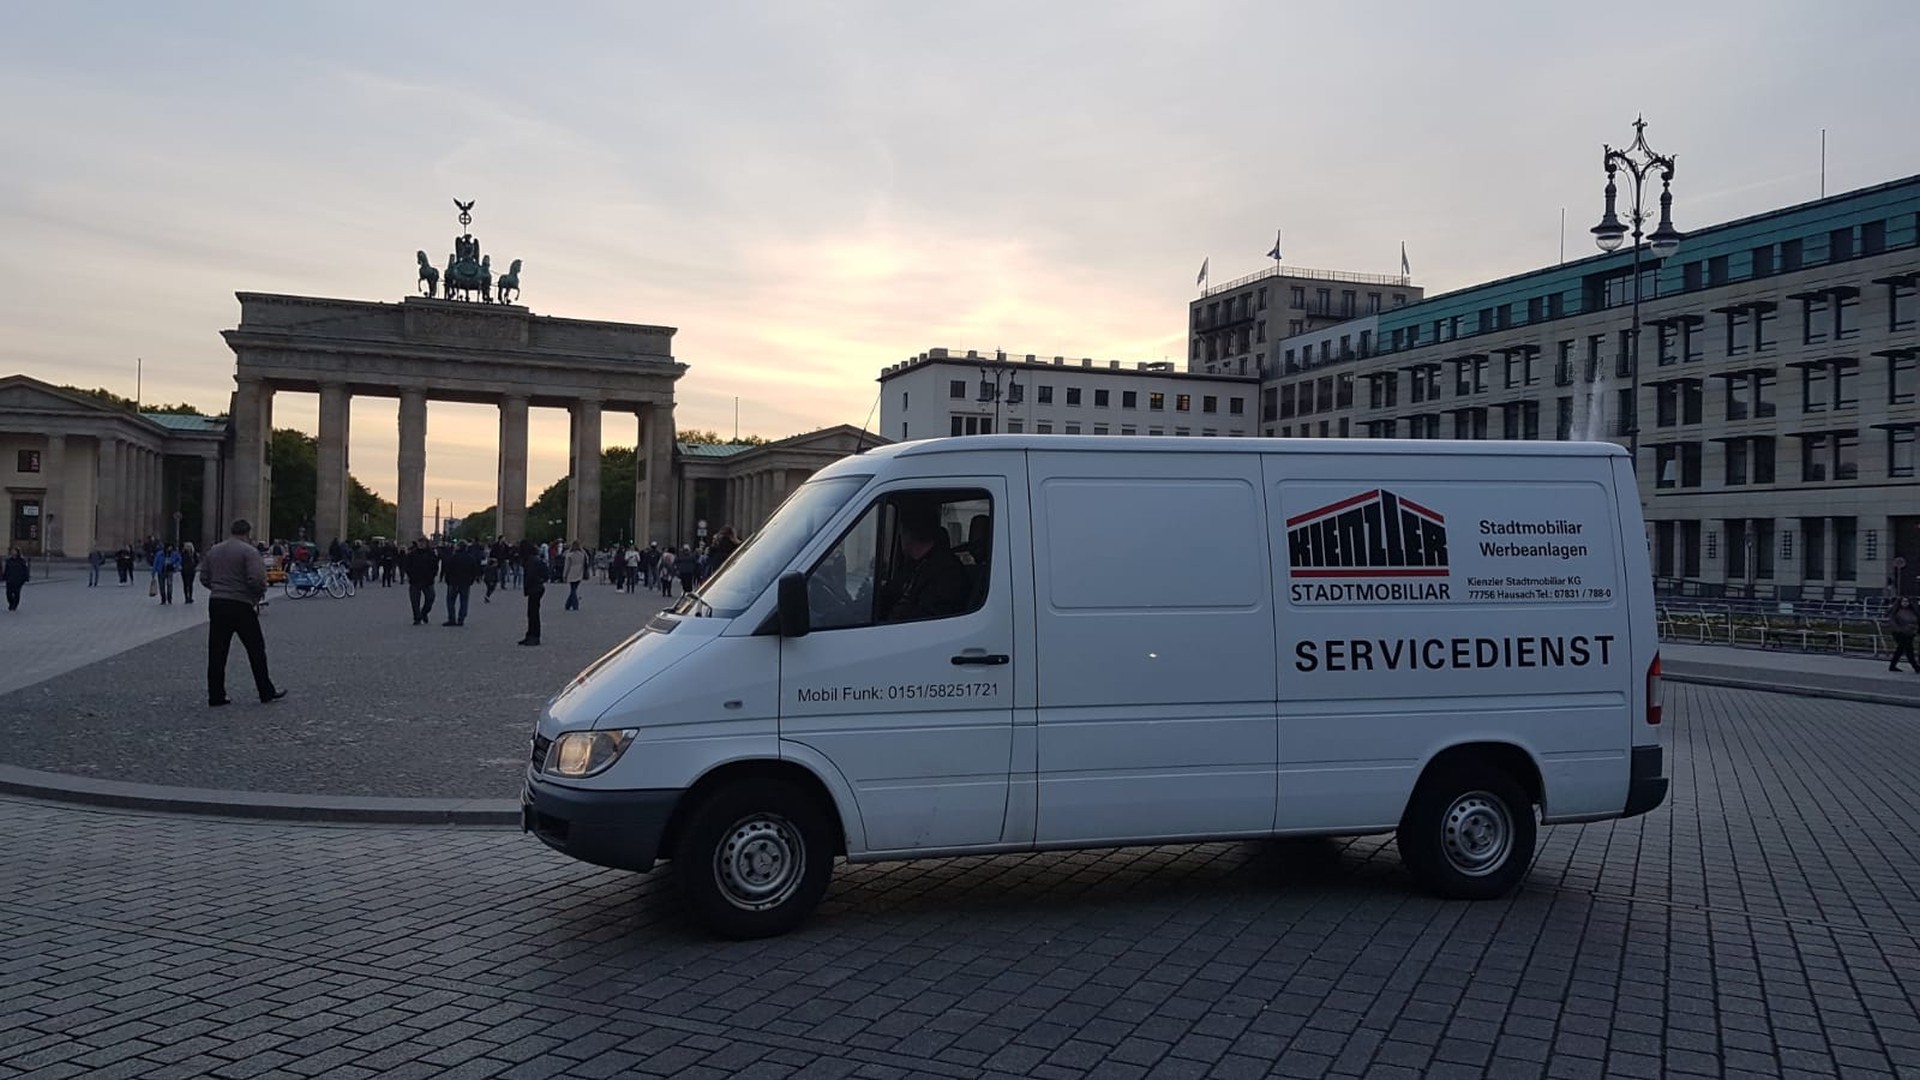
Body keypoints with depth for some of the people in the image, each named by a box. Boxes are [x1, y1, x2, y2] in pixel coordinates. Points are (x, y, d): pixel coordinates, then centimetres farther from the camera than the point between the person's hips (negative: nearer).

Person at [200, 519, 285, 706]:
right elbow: (256, 579, -18)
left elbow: (204, 578, 13)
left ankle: (215, 695, 7)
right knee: (256, 649, 4)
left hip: (216, 603, 6)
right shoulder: (249, 551, -9)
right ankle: (266, 692, 9)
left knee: (217, 652, 7)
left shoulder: (213, 550, 11)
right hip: (241, 605, -5)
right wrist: (260, 592, 1)